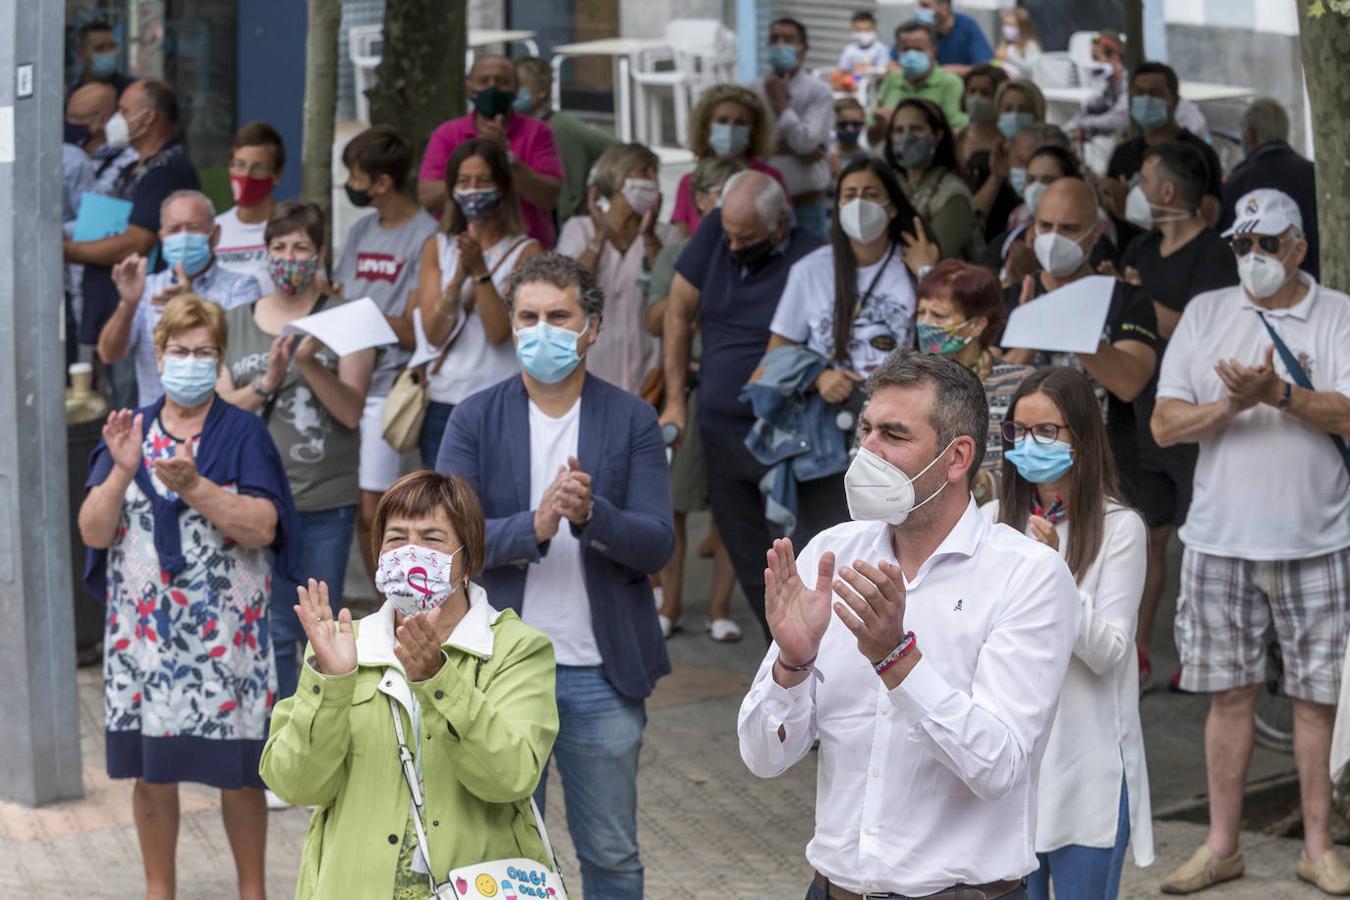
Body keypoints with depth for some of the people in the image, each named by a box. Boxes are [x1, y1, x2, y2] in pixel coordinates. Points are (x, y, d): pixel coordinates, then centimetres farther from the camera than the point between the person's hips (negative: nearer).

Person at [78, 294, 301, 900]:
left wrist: (193, 486, -22)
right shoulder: (129, 432, 8)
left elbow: (263, 529, -12)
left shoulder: (243, 434, 0)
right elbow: (93, 533, 0)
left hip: (225, 636, -2)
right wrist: (123, 471, -15)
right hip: (144, 631, 2)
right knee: (151, 770, 8)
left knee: (238, 771, 3)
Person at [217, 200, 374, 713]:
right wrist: (267, 382, -16)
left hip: (326, 502, -1)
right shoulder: (235, 323, 9)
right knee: (272, 631, 2)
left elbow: (351, 410, -8)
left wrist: (309, 364, -23)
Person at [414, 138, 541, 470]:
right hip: (444, 401, 3)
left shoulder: (525, 251, 0)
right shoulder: (437, 248, 10)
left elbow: (499, 331, -9)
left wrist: (480, 269, -17)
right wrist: (459, 275, -12)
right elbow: (433, 333, 0)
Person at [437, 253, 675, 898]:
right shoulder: (475, 420, 0)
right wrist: (534, 526, -25)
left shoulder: (632, 421, 1)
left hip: (602, 674, 0)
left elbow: (657, 545, -7)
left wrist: (592, 513, -26)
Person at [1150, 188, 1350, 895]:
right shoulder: (1204, 314, 7)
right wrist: (1231, 405, -16)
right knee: (1230, 691, 7)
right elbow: (1164, 425, 1)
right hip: (1221, 538, 2)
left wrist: (1277, 394, -25)